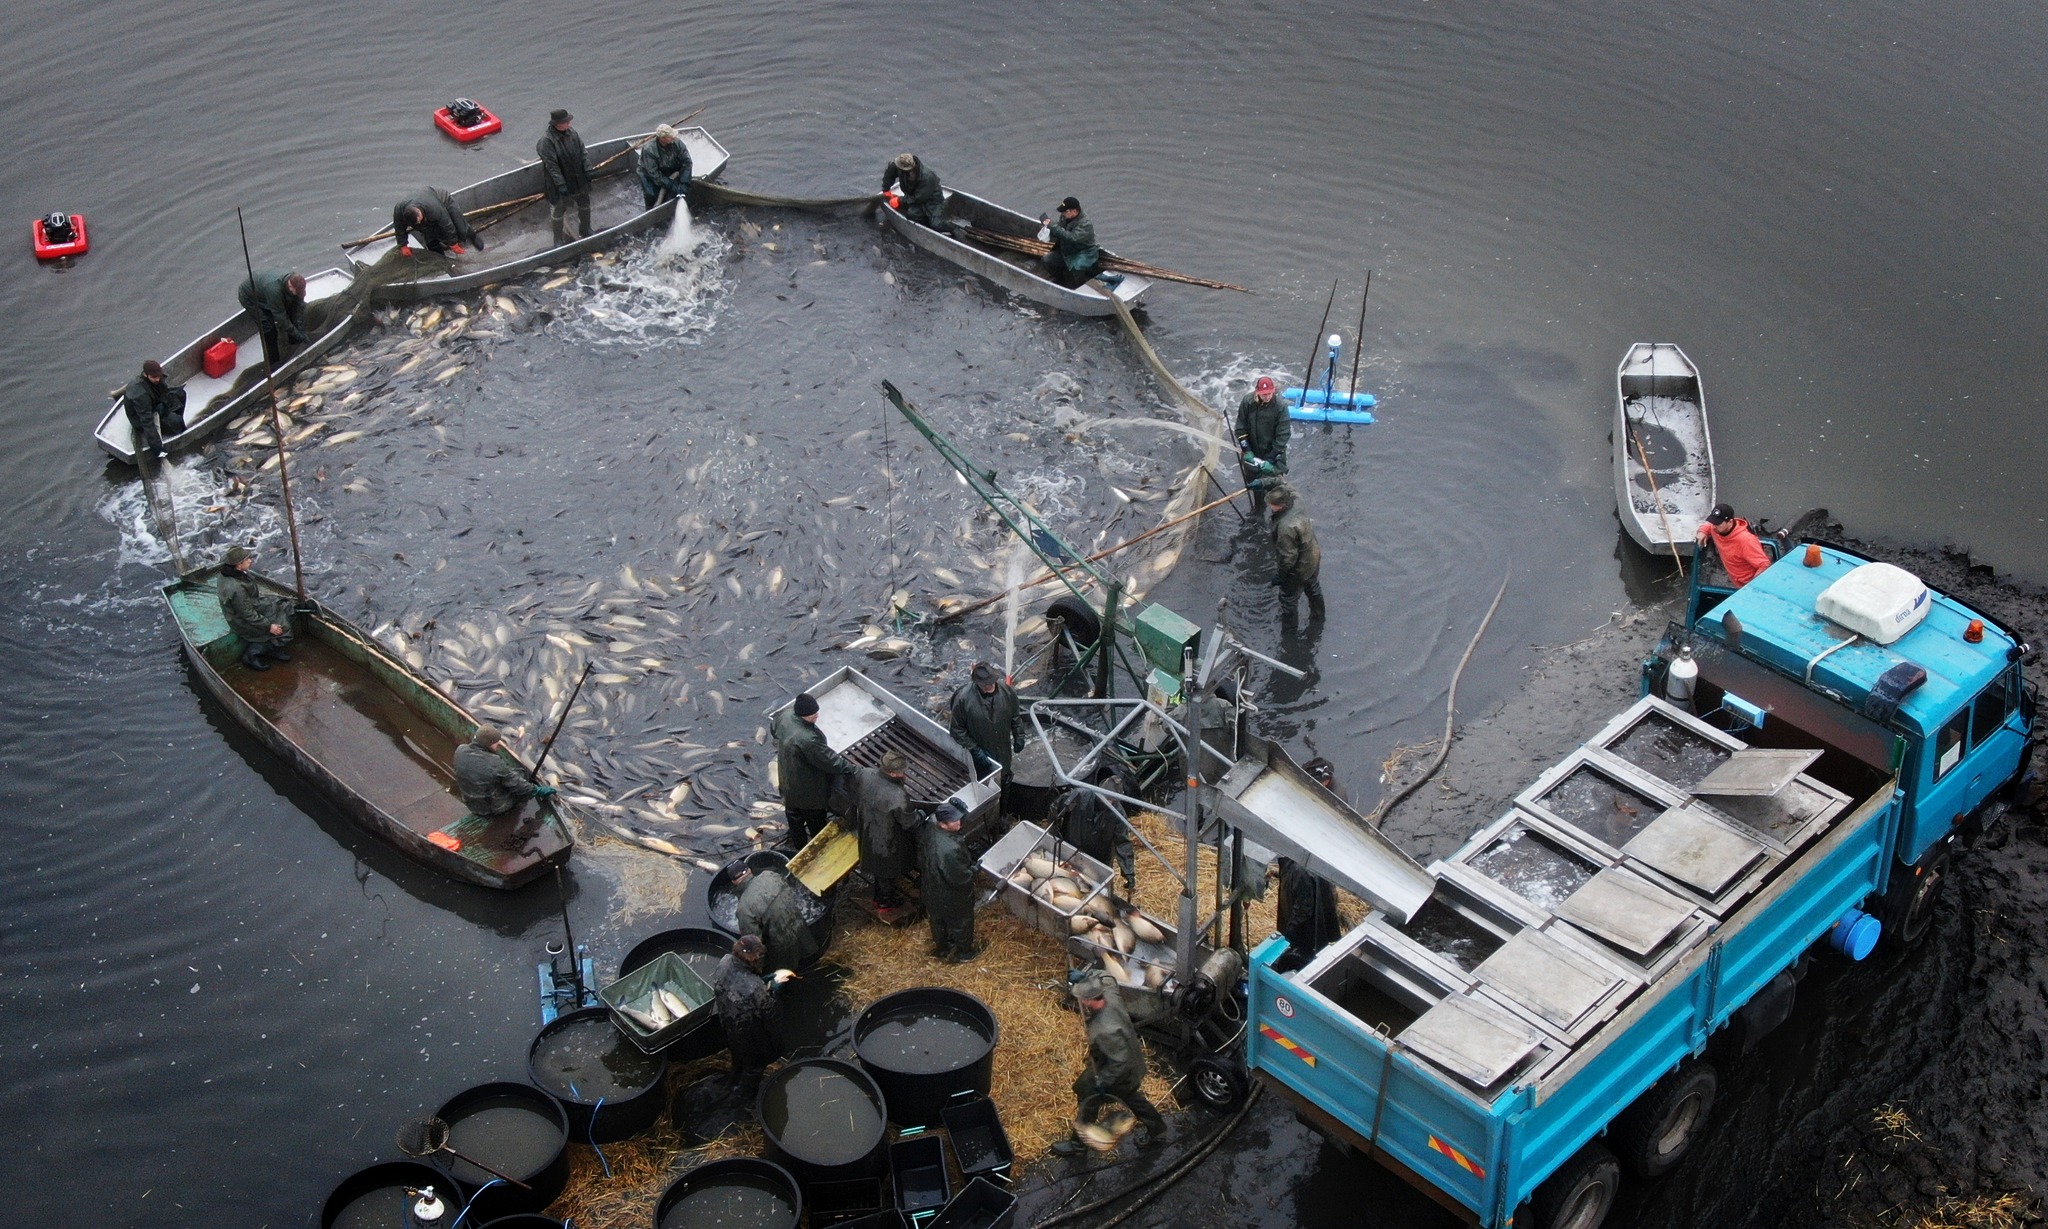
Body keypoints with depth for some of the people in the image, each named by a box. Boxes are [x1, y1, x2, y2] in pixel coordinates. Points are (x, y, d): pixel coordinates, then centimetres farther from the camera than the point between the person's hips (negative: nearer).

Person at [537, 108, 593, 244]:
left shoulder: (571, 132, -6)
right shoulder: (546, 141, -25)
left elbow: (582, 152, 4)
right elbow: (551, 165, -24)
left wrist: (587, 169, -2)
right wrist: (560, 184, -25)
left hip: (578, 179, 6)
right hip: (559, 182, -6)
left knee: (584, 204, 23)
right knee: (558, 211, 10)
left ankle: (585, 231, 46)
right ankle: (559, 239, 28)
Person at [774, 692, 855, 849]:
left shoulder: (785, 714, -19)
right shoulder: (808, 739, -44)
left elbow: (775, 730, 6)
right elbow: (828, 759, -30)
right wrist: (849, 769, -15)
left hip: (787, 779, 8)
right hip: (808, 787, -8)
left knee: (794, 813, 30)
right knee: (815, 818, 21)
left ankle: (798, 843, 52)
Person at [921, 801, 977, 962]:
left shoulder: (932, 832, -18)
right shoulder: (950, 850, -43)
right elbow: (959, 878, -32)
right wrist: (973, 870, -12)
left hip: (933, 891, 7)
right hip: (952, 897, -7)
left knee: (938, 920, 31)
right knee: (961, 923, 21)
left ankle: (940, 949, 54)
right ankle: (962, 953, 45)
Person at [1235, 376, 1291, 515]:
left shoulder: (1280, 407, -22)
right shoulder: (1247, 402, -14)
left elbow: (1283, 435, -18)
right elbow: (1241, 428, -6)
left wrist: (1271, 458, -21)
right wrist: (1246, 450, -12)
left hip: (1273, 454, -4)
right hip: (1253, 452, 4)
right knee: (1254, 482, 21)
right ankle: (1258, 507, 46)